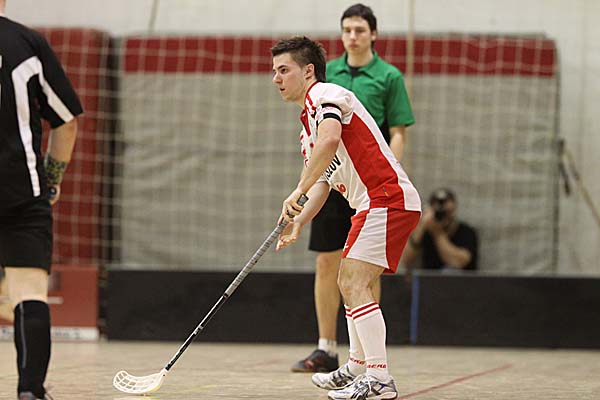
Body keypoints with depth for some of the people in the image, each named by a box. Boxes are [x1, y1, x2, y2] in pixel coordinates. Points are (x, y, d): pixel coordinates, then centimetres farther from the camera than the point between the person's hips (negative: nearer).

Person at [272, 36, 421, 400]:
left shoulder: (324, 94, -8)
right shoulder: (308, 129, 24)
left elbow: (330, 140, -28)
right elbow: (321, 184, 21)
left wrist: (298, 192, -26)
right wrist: (299, 222, 4)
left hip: (388, 199, -11)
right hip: (372, 206, 11)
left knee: (354, 284, -16)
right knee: (349, 284, 19)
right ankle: (358, 367, 33)